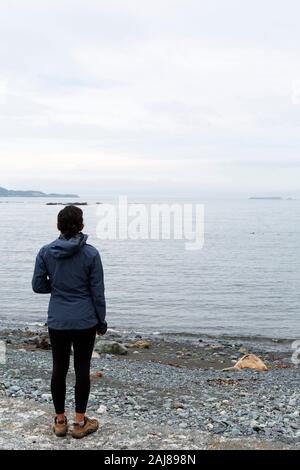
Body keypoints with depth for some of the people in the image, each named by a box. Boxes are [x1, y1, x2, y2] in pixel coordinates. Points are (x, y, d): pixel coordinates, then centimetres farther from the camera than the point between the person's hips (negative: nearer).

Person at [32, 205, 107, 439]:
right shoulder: (91, 254, -10)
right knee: (82, 369, 8)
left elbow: (38, 285, 1)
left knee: (59, 368, 13)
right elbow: (98, 292, -6)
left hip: (57, 321, 2)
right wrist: (101, 322, 4)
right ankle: (80, 423, 18)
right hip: (85, 322, -2)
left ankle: (60, 421, 24)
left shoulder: (46, 252, -4)